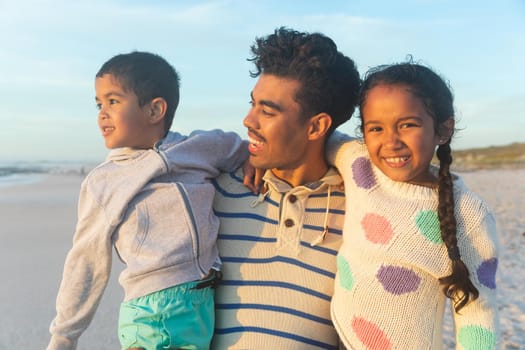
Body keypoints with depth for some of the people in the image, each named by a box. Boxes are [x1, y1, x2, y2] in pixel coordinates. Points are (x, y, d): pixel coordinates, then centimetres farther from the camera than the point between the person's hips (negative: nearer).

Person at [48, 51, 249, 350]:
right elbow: (86, 265, 11)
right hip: (148, 313, -1)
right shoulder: (100, 183, 3)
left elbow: (248, 149, 24)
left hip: (208, 309, 2)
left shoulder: (203, 148, 4)